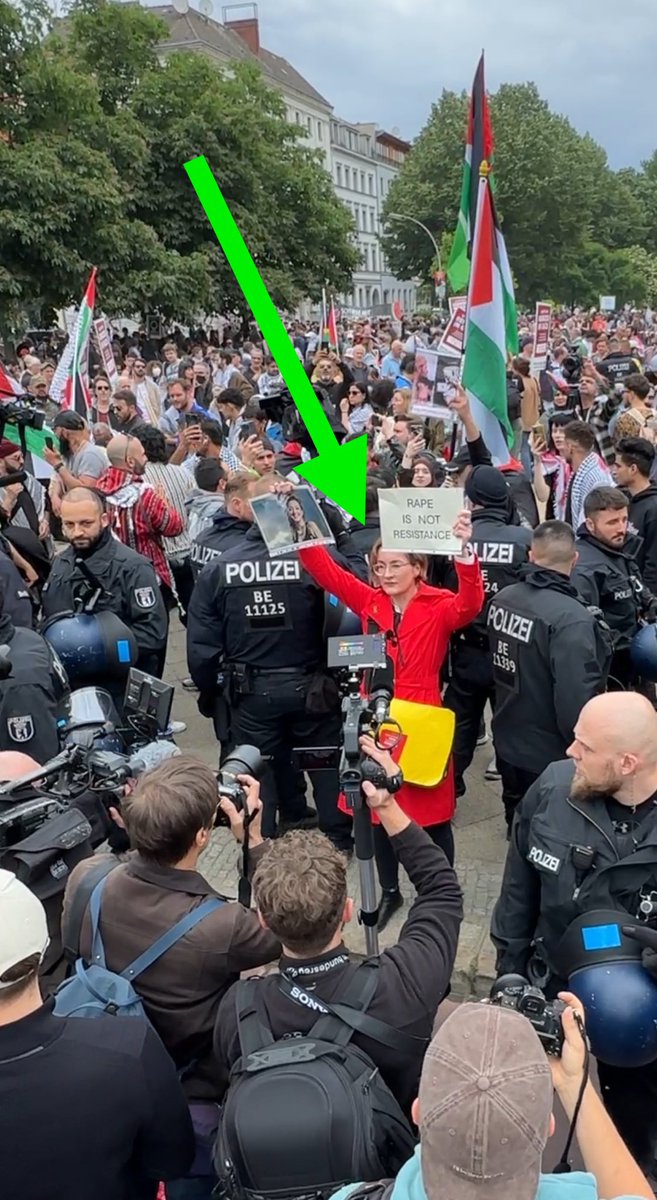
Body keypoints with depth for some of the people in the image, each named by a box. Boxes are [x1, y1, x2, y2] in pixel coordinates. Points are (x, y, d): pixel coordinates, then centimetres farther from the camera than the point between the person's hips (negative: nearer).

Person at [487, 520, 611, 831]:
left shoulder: (502, 599, -4)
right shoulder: (571, 619, -28)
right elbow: (576, 701, -28)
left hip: (507, 743, 7)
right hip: (549, 757, -7)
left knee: (519, 825, 25)